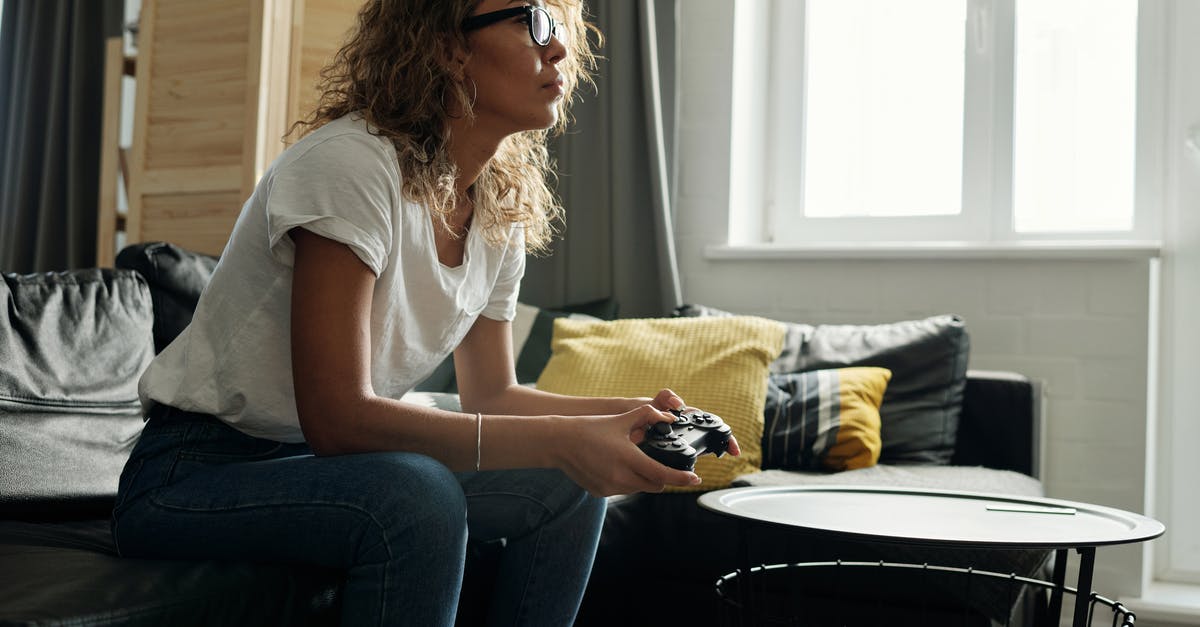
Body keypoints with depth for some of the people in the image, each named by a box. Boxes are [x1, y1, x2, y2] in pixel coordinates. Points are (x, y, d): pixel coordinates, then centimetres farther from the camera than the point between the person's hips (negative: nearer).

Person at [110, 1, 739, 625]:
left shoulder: (504, 213, 2)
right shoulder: (351, 162, -24)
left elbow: (490, 396, 10)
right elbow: (337, 419, -28)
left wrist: (629, 415, -7)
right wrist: (560, 440, -31)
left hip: (325, 467, 8)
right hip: (196, 475, -8)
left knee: (567, 490, -4)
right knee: (419, 496, -34)